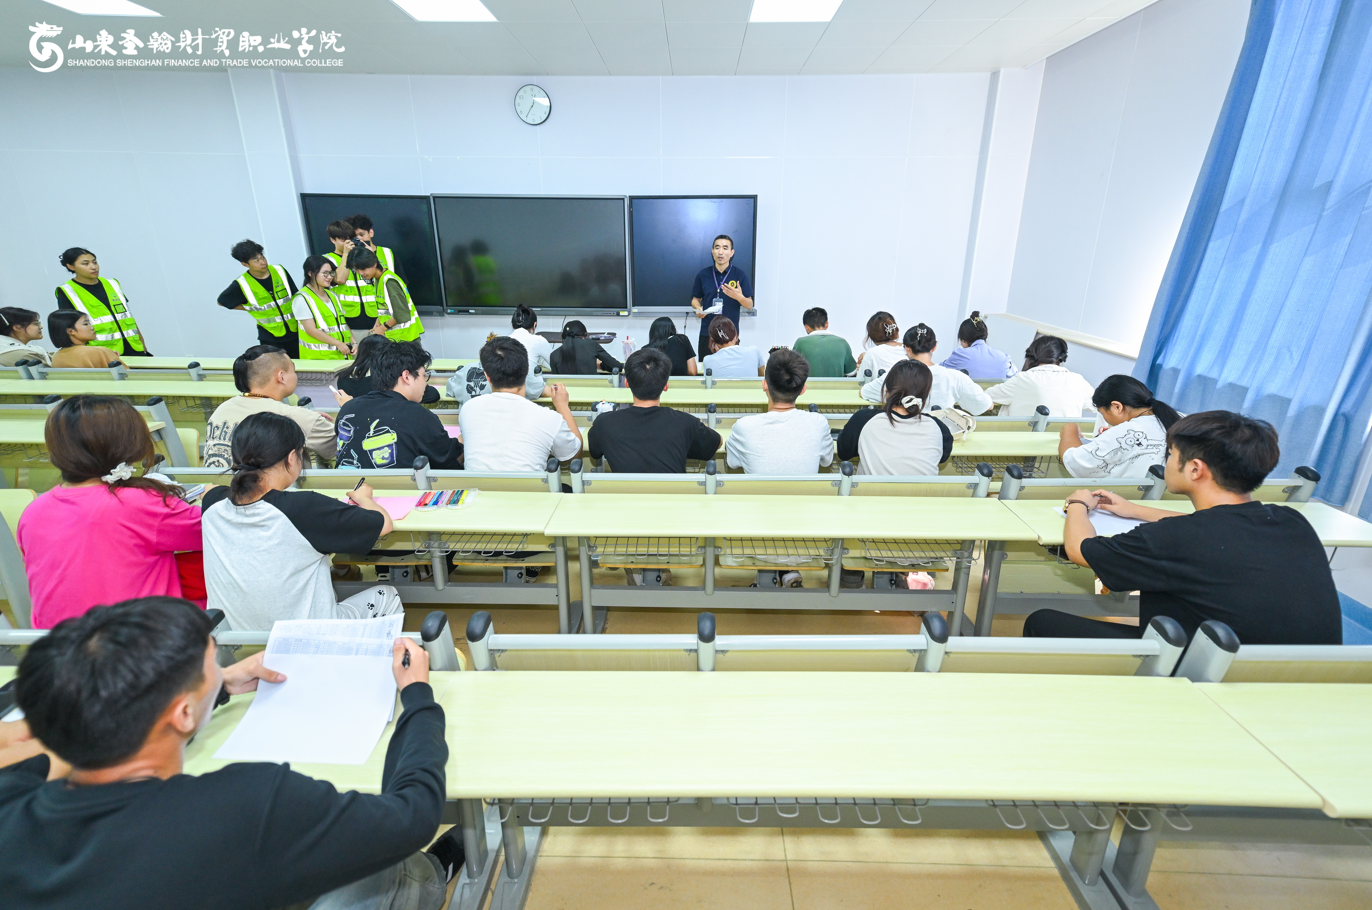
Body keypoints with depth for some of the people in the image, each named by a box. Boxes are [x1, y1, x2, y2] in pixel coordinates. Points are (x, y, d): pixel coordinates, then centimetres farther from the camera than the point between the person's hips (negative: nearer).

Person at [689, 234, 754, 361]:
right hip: (707, 333, 1)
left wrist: (739, 297, -19)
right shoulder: (702, 274, 5)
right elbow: (695, 299, 14)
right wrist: (698, 309, -8)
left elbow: (750, 305, 2)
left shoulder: (740, 275, 0)